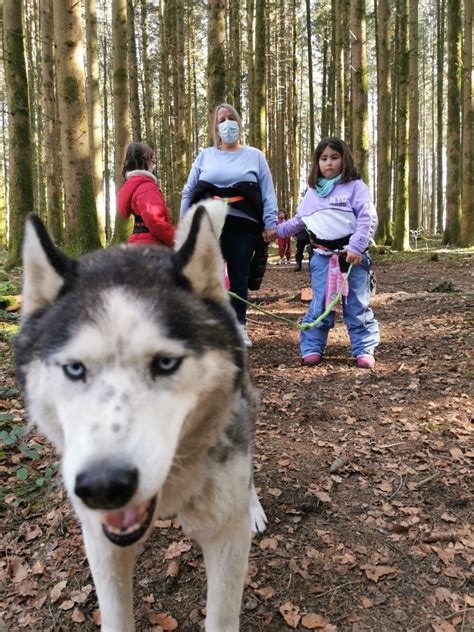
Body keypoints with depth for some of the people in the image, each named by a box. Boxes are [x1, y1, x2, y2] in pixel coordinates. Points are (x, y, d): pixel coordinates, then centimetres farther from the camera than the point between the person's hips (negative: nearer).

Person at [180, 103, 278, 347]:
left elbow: (268, 193, 6)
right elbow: (188, 192, 13)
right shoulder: (205, 156, 14)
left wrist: (270, 225, -3)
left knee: (239, 278, 5)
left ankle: (239, 327, 14)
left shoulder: (255, 156, 12)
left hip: (243, 227, -1)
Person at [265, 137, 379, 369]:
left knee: (357, 306, 3)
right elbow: (300, 220, 26)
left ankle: (364, 350, 11)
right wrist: (279, 230, 21)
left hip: (352, 254, -3)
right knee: (319, 305, 4)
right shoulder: (312, 191, 14)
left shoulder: (355, 186, -1)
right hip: (322, 256, 3)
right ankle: (312, 348, 11)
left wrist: (356, 247, -17)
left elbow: (368, 219, -9)